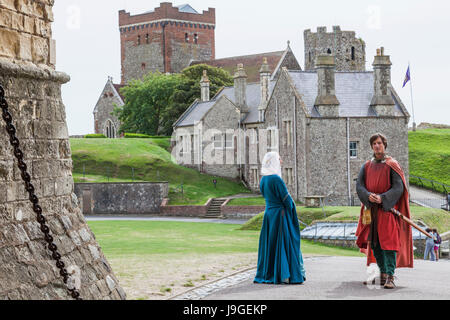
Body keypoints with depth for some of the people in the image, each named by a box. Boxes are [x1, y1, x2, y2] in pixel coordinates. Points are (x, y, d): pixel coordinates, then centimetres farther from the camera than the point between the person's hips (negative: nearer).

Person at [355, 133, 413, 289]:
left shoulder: (392, 165, 0)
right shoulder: (367, 166, 13)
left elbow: (398, 188, -8)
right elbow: (359, 186, 3)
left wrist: (382, 198, -22)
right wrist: (369, 196, -18)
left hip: (387, 209, -5)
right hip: (371, 210, 5)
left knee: (388, 241, -13)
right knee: (374, 243, 6)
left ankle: (390, 277, -17)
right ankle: (383, 273, 17)